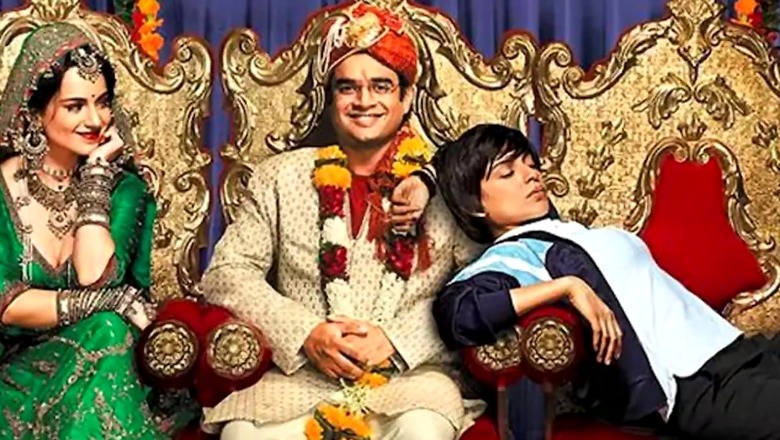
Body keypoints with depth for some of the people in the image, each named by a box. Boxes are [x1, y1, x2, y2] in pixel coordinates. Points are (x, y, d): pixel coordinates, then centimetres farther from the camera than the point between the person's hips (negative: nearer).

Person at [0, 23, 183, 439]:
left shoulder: (123, 187, 2)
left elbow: (97, 279, -15)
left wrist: (96, 175, -11)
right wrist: (104, 304, -20)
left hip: (99, 368, 1)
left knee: (107, 332, -31)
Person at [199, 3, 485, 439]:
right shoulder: (280, 176, 11)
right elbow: (227, 274, 5)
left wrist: (397, 340, -14)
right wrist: (306, 334, -10)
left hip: (410, 374, -1)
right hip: (299, 374, 1)